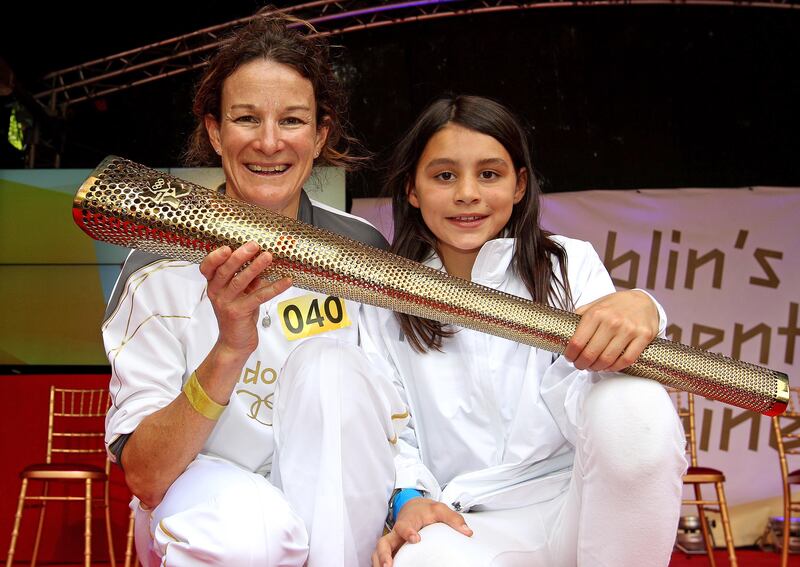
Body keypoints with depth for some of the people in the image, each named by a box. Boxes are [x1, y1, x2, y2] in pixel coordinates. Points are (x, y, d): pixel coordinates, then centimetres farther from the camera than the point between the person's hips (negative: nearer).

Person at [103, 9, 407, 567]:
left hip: (334, 501, 3)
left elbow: (392, 417, 0)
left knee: (330, 363, -26)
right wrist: (228, 350, -34)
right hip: (203, 498, -2)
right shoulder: (161, 265, -13)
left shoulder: (361, 247, -7)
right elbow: (143, 477, -19)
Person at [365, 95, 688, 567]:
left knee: (633, 404, -31)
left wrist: (638, 312, -30)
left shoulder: (569, 263, 9)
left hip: (577, 501, 3)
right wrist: (408, 500, -14)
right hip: (469, 526, -2)